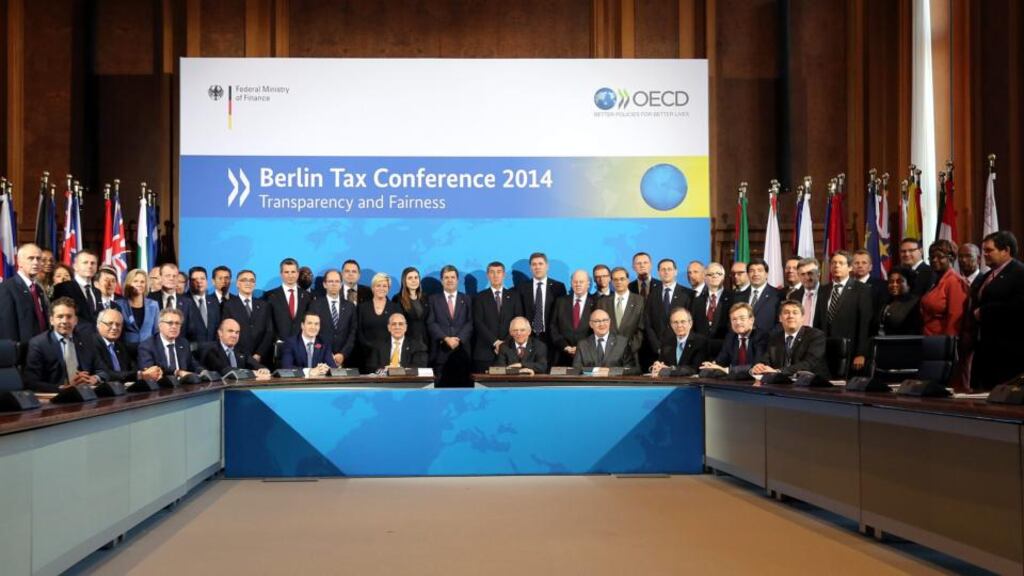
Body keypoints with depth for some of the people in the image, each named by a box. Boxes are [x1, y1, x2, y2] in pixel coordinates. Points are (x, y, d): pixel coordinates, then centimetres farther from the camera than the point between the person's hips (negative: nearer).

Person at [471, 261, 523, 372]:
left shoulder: (513, 296, 13)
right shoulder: (480, 297, 8)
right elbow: (478, 323, -1)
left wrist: (505, 342, -7)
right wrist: (495, 342, -10)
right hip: (485, 351, -1)